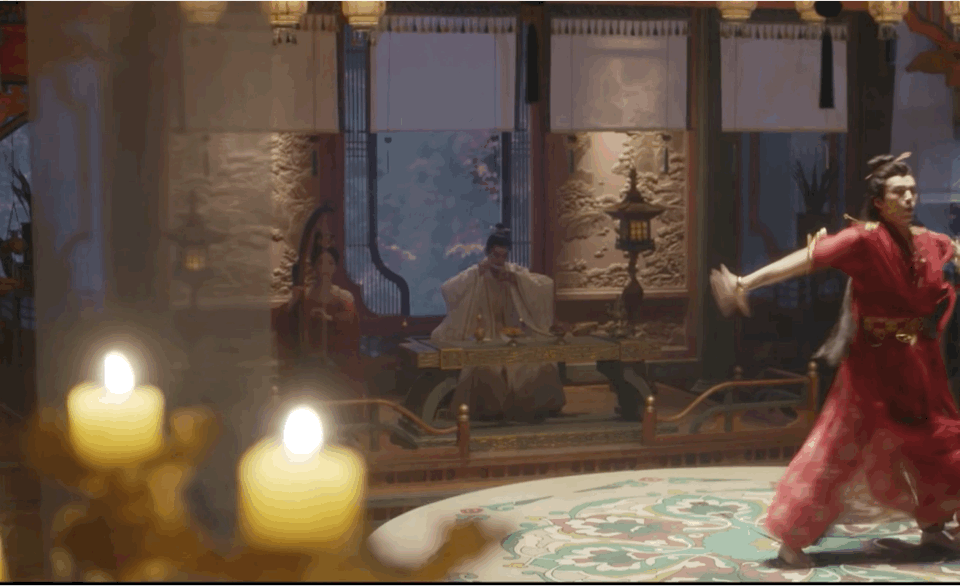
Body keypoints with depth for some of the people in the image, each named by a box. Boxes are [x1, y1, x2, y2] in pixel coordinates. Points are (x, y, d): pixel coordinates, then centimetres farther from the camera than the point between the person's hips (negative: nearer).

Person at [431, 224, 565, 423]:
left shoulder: (515, 271, 7)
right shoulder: (476, 274, -1)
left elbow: (547, 285, -5)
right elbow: (447, 290, -18)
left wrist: (515, 278, -15)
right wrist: (476, 272, -22)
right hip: (485, 338, -3)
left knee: (542, 366, -23)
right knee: (484, 370, -35)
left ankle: (531, 408, -2)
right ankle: (490, 411, -13)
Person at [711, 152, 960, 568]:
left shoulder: (926, 241, 3)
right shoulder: (864, 239, -17)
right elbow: (809, 258, -27)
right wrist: (747, 282, -35)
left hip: (919, 365, 7)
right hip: (876, 365, -7)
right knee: (839, 447, -6)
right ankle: (792, 539, 0)